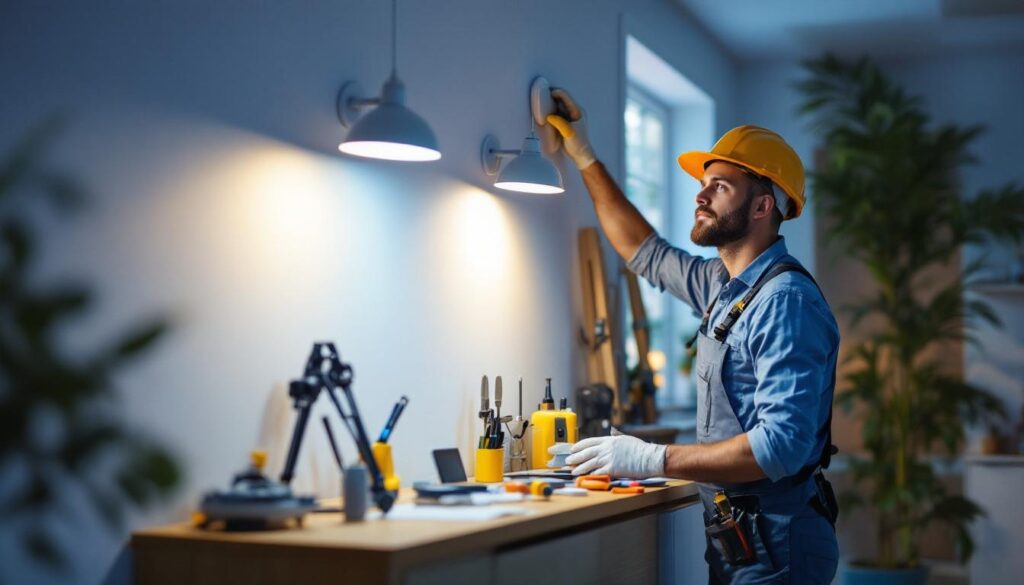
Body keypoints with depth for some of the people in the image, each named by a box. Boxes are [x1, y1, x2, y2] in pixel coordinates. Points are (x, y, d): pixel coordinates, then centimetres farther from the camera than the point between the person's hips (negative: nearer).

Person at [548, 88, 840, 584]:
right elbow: (645, 252, 25)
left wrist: (653, 459, -26)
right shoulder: (724, 286, 9)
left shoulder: (786, 301, -19)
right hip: (734, 539, 9)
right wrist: (584, 157, 24)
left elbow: (782, 445, -28)